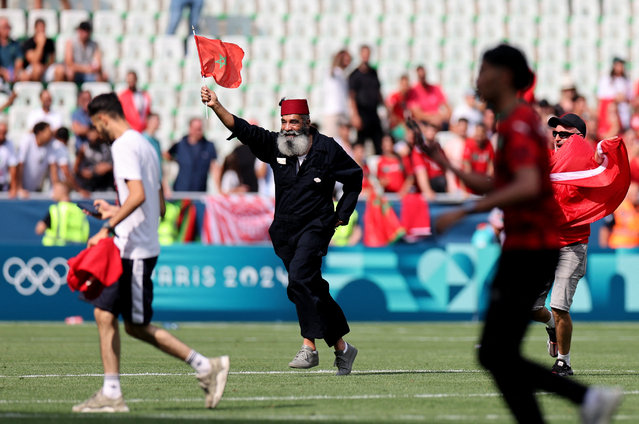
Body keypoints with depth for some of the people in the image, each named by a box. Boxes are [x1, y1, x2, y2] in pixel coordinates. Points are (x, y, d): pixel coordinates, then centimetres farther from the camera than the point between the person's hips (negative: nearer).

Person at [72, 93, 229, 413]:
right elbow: (159, 207, 22)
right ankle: (111, 394, 6)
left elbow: (138, 194, -27)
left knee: (137, 326, -5)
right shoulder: (144, 145, 19)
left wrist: (108, 227, -30)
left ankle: (205, 367, 0)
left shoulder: (125, 146, -12)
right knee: (104, 314, 7)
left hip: (134, 250, -10)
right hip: (125, 251, 10)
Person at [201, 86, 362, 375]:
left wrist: (342, 215, 4)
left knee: (299, 277, -25)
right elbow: (242, 129, -10)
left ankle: (309, 347, -25)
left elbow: (354, 178, 8)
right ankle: (341, 348, 21)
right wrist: (216, 107, -24)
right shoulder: (275, 146, 1)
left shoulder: (327, 150, -6)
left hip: (316, 228, -5)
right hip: (284, 231, 5)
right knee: (312, 288, 8)